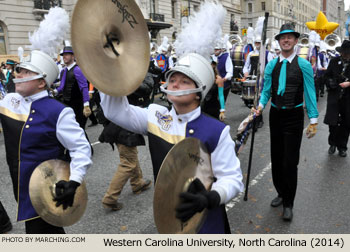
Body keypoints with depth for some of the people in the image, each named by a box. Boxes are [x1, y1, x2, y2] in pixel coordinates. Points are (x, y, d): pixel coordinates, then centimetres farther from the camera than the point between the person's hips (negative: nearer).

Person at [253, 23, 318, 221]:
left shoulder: (303, 65, -5)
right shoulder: (272, 65, 5)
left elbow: (310, 93, -5)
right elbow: (266, 90, 8)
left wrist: (313, 120, -8)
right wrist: (261, 106, -12)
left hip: (294, 117, -4)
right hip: (276, 115, 4)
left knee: (290, 162, -1)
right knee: (276, 158, 13)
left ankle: (288, 204, 15)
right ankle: (281, 194, 34)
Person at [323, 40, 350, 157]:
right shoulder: (334, 61, 2)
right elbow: (327, 75, 10)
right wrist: (330, 82, -8)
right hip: (334, 96, 1)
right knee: (332, 121, -1)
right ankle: (333, 143, 22)